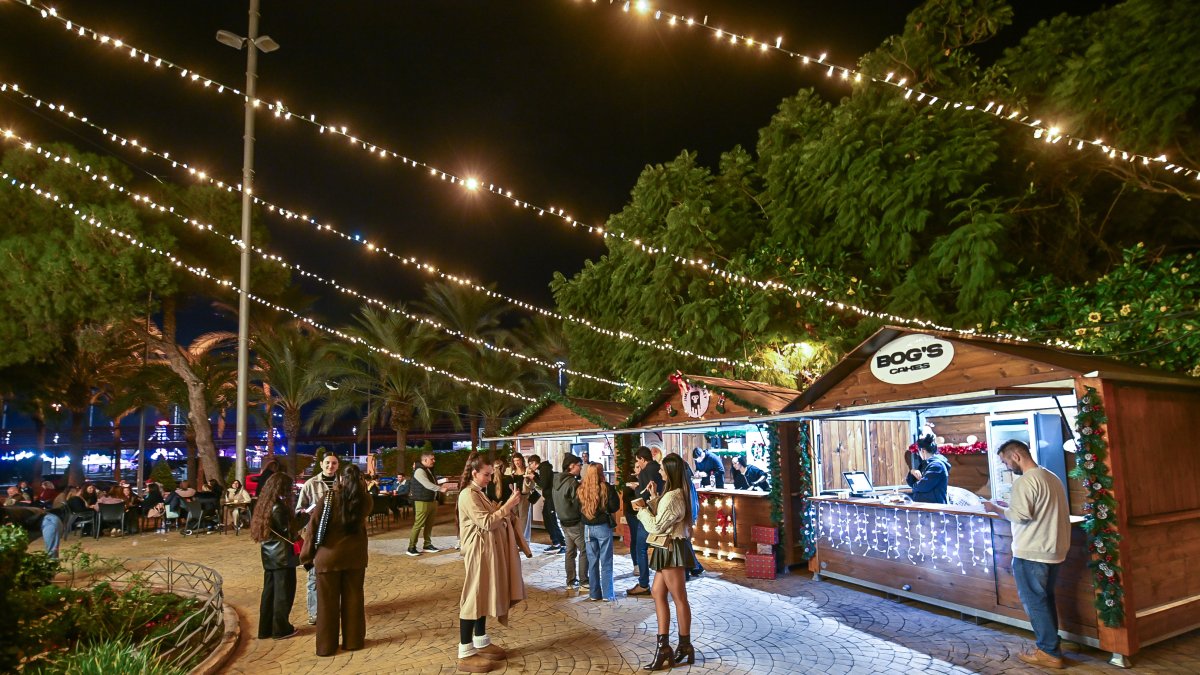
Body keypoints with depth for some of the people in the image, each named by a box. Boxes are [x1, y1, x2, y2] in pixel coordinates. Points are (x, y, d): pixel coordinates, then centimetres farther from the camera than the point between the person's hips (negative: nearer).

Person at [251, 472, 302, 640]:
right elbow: (288, 532, -16)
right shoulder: (279, 508, -20)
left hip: (269, 555, 8)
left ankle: (265, 628, 22)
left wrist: (295, 517, 6)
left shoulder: (266, 505, 7)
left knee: (269, 591, 15)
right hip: (282, 556, -8)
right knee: (283, 592, 4)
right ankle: (281, 629, 13)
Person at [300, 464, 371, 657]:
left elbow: (313, 526, -8)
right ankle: (353, 641, 24)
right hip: (355, 556, 2)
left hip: (329, 556, -2)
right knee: (353, 599, 14)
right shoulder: (364, 499, -3)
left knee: (328, 602, 9)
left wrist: (306, 554, 2)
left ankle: (326, 646, 18)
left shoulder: (328, 497, -11)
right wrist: (361, 487, 18)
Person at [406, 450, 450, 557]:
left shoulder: (429, 470, 15)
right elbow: (427, 485, -29)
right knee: (418, 525, -6)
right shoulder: (419, 471, -17)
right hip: (422, 502, -9)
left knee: (429, 524, 13)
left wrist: (441, 485, 6)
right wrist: (441, 489, -34)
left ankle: (428, 545, 22)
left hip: (432, 501, 9)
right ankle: (411, 548, -1)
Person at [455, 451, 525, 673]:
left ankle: (481, 643, 26)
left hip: (488, 551, 10)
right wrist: (508, 505, -21)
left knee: (483, 595, 15)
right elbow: (487, 523, -22)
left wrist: (509, 506, 4)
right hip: (478, 552, -10)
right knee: (473, 597, -5)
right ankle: (465, 653, 1)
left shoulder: (478, 493, 15)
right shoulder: (468, 495, -17)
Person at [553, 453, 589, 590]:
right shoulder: (572, 483, -21)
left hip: (564, 521, 8)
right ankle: (583, 582, 1)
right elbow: (578, 503, -18)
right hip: (575, 522, -8)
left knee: (570, 551, 15)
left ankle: (570, 582, 20)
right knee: (584, 551, 0)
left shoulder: (557, 480, 6)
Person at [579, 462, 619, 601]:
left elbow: (577, 508, 6)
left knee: (592, 561, 12)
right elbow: (615, 507, -11)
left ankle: (594, 593, 18)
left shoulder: (581, 489, -2)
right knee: (606, 562, 4)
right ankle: (607, 594, 7)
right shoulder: (606, 488, -13)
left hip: (588, 527, 4)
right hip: (603, 527, -4)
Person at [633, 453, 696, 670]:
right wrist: (654, 498, 10)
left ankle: (685, 647, 16)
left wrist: (642, 509, -8)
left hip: (672, 549, -11)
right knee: (658, 593, 12)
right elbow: (662, 517, 15)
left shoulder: (672, 497, -22)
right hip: (668, 549, 11)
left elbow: (656, 527, -20)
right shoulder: (677, 493, 11)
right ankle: (664, 646, 16)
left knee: (679, 598, 2)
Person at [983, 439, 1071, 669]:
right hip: (1054, 550, 9)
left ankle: (1049, 652, 8)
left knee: (1034, 602, 2)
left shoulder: (1024, 481, -19)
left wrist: (996, 508, -8)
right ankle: (1052, 644, 28)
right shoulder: (1051, 477, 11)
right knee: (1046, 599, 20)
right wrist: (1010, 505, 13)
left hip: (1031, 553, -9)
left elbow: (1020, 515, -24)